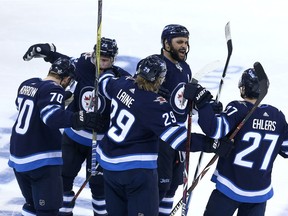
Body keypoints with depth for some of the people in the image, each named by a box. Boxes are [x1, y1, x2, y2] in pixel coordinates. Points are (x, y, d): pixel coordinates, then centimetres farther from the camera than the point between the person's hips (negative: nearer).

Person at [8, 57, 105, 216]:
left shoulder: (27, 84, 11)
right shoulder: (53, 89, -14)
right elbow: (51, 115, -33)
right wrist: (79, 119, -44)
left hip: (17, 157, 9)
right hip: (41, 160, -9)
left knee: (32, 203, 22)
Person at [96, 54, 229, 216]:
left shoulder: (123, 84, -3)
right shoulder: (156, 105, -23)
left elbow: (105, 83, 20)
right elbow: (177, 137, -28)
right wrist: (210, 144, -25)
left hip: (109, 162, 8)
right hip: (138, 169, -8)